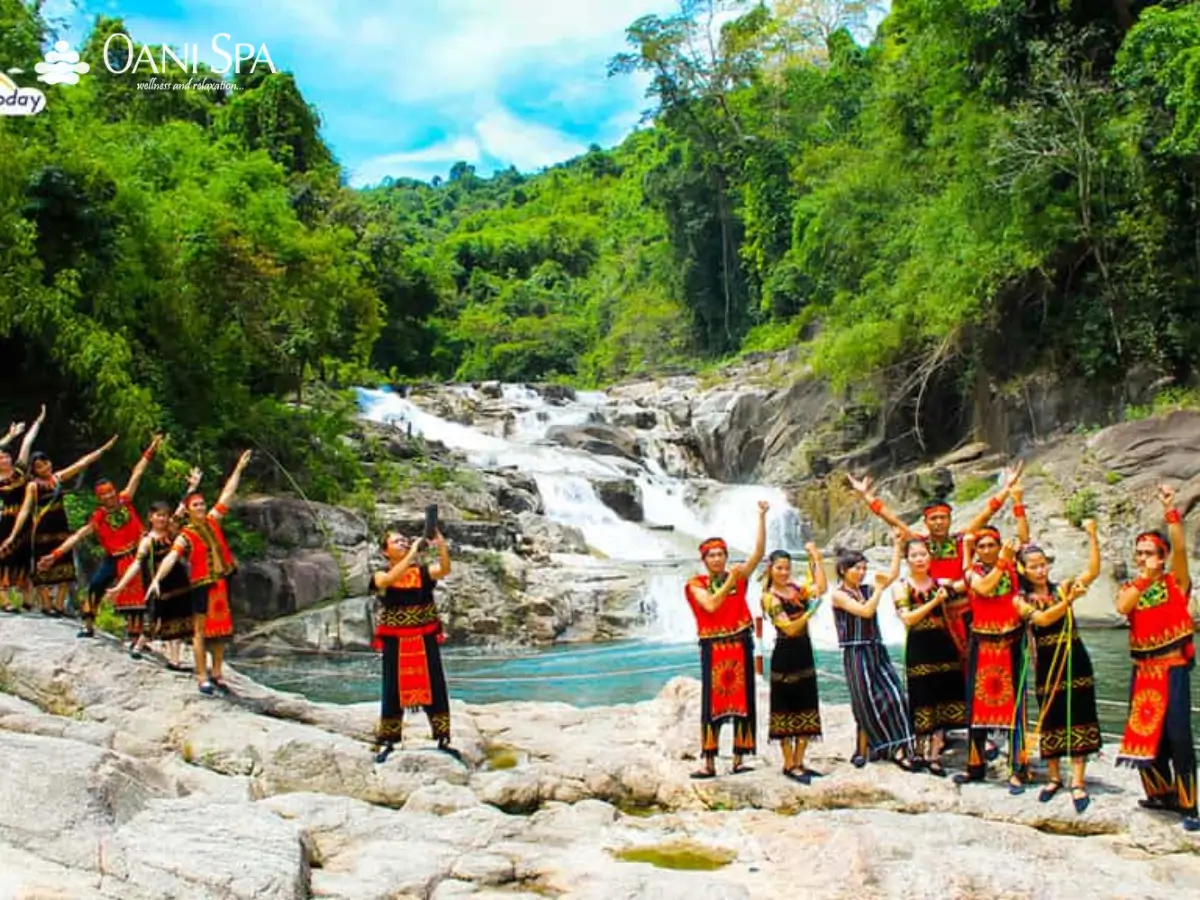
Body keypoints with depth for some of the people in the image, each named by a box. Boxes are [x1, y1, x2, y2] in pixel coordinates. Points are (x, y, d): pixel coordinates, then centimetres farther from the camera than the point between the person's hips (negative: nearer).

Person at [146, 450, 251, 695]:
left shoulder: (213, 520, 7)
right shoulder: (185, 536, -8)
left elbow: (227, 494, 12)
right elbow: (171, 558, -20)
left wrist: (239, 469, 14)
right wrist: (156, 579, -34)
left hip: (222, 583, 6)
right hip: (202, 585, -6)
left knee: (221, 629, 11)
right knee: (201, 630, -1)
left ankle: (217, 674, 21)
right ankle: (202, 677, 2)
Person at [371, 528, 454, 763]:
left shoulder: (423, 571, 0)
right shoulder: (382, 576, -4)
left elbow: (444, 569, -20)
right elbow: (390, 579, -28)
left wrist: (441, 545, -36)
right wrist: (412, 554, -33)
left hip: (425, 640, 2)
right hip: (395, 642, -1)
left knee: (435, 688, 4)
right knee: (393, 691, 5)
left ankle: (443, 739, 14)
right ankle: (387, 742, 15)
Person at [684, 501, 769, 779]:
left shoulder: (739, 576, 6)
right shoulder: (696, 584, 2)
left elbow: (759, 551, -4)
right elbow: (710, 605, -14)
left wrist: (762, 517, -11)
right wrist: (729, 582, -15)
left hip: (740, 645, 2)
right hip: (713, 648, -2)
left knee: (743, 701, 3)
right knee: (712, 703, -2)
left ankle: (739, 760, 9)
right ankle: (709, 763, 1)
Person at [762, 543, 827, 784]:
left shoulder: (797, 589, 8)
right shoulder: (770, 597, -10)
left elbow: (821, 587, -11)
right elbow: (789, 628, -19)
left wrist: (816, 559, -8)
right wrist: (810, 612, -33)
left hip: (804, 653, 7)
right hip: (785, 656, -7)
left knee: (806, 708, 10)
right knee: (785, 708, 1)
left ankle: (799, 762, 19)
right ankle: (789, 764, 9)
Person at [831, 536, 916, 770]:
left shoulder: (866, 590, 12)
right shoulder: (839, 594, -5)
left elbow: (893, 575, 7)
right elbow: (866, 611, -17)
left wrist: (898, 545, 5)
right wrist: (879, 588, -8)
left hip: (877, 652, 6)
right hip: (856, 654, -6)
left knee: (894, 697, -5)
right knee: (867, 705, -1)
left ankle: (897, 750, -4)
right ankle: (863, 752, 10)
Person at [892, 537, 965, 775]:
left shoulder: (939, 583, 10)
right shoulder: (901, 587, 0)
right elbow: (907, 618, -13)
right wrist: (934, 601, -15)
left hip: (943, 645, 3)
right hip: (919, 649, -3)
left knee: (944, 700, 3)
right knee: (923, 701, 2)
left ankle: (934, 755, 12)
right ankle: (921, 751, 17)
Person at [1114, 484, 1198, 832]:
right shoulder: (1130, 587, 10)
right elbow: (1122, 608, -13)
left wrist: (1170, 510, -25)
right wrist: (1144, 577, -19)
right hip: (1143, 670, 5)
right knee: (1145, 734, 9)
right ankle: (1163, 793, 27)